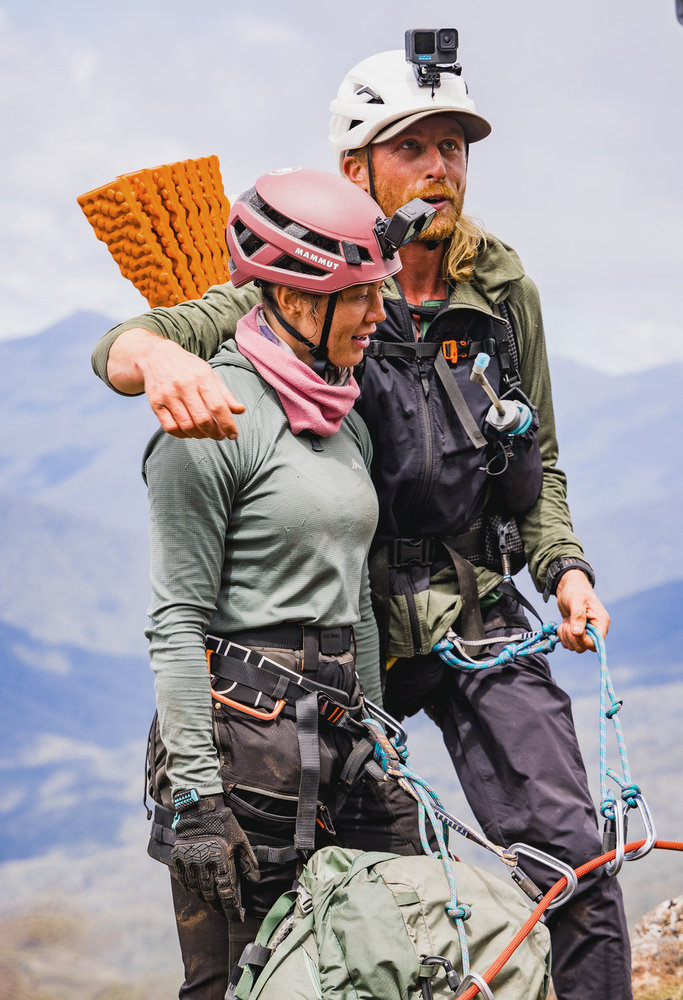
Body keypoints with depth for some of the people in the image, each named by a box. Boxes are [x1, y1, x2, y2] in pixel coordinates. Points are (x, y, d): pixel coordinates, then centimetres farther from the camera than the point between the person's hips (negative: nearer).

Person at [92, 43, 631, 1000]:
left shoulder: (501, 288, 4)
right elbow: (120, 347, -14)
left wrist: (564, 566, -4)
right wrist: (161, 356, -39)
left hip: (481, 620, 2)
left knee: (570, 854, -10)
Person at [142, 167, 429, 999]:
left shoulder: (345, 424, 15)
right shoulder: (212, 421, -10)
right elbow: (176, 621, -13)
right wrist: (195, 798, -18)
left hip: (332, 740, 8)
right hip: (240, 735, -8)